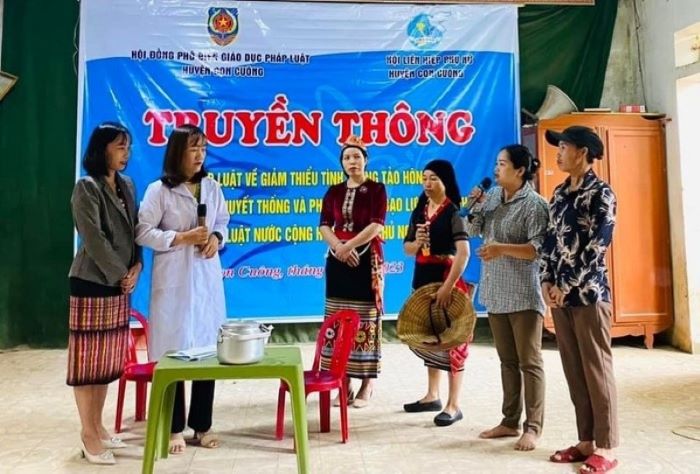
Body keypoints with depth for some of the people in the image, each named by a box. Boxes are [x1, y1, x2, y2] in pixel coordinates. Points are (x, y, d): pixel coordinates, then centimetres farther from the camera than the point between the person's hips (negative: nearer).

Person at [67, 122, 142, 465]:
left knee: (109, 358, 12)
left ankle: (98, 427, 24)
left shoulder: (127, 186, 13)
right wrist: (119, 274, -11)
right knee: (88, 357, 1)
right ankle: (88, 435, 11)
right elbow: (94, 240, -15)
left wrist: (136, 267, -1)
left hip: (120, 284, 7)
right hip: (92, 283, -7)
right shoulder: (86, 188, -9)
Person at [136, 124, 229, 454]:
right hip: (173, 280, -4)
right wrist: (182, 238, -15)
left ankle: (202, 425, 22)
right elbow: (143, 232, -7)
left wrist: (216, 238, -6)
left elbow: (223, 222, 16)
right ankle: (174, 428, 17)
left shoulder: (212, 187, 8)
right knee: (174, 351, 1)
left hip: (207, 278, 4)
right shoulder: (158, 190, -5)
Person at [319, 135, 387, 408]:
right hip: (338, 260, 4)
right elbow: (324, 225, 4)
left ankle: (367, 385, 5)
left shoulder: (376, 189, 1)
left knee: (365, 320, -3)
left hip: (367, 260, -4)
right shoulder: (334, 192, 12)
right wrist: (338, 246, -14)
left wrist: (349, 245, -17)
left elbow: (377, 225, -11)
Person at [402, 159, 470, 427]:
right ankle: (433, 396, 28)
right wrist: (416, 243, -8)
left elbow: (463, 253, -22)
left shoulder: (453, 212, -11)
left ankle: (453, 405, 5)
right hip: (423, 277, 7)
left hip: (446, 277, -7)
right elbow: (407, 248, 14)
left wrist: (448, 285, -28)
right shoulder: (419, 211, 10)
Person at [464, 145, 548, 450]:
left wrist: (503, 248, -27)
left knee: (529, 362, 2)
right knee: (507, 361, 15)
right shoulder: (492, 195, 9)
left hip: (524, 294, -7)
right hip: (496, 292, 7)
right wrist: (475, 205, -3)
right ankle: (510, 421, 26)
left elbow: (539, 248, -18)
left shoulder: (534, 204, -11)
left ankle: (533, 427, 12)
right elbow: (472, 230, 12)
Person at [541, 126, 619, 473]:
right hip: (560, 294, 7)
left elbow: (595, 246, -14)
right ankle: (586, 441, 21)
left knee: (596, 370, 0)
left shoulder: (601, 194, -7)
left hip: (588, 294, -7)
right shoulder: (560, 193, 14)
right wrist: (547, 281, 2)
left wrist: (568, 286, -13)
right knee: (574, 371, 11)